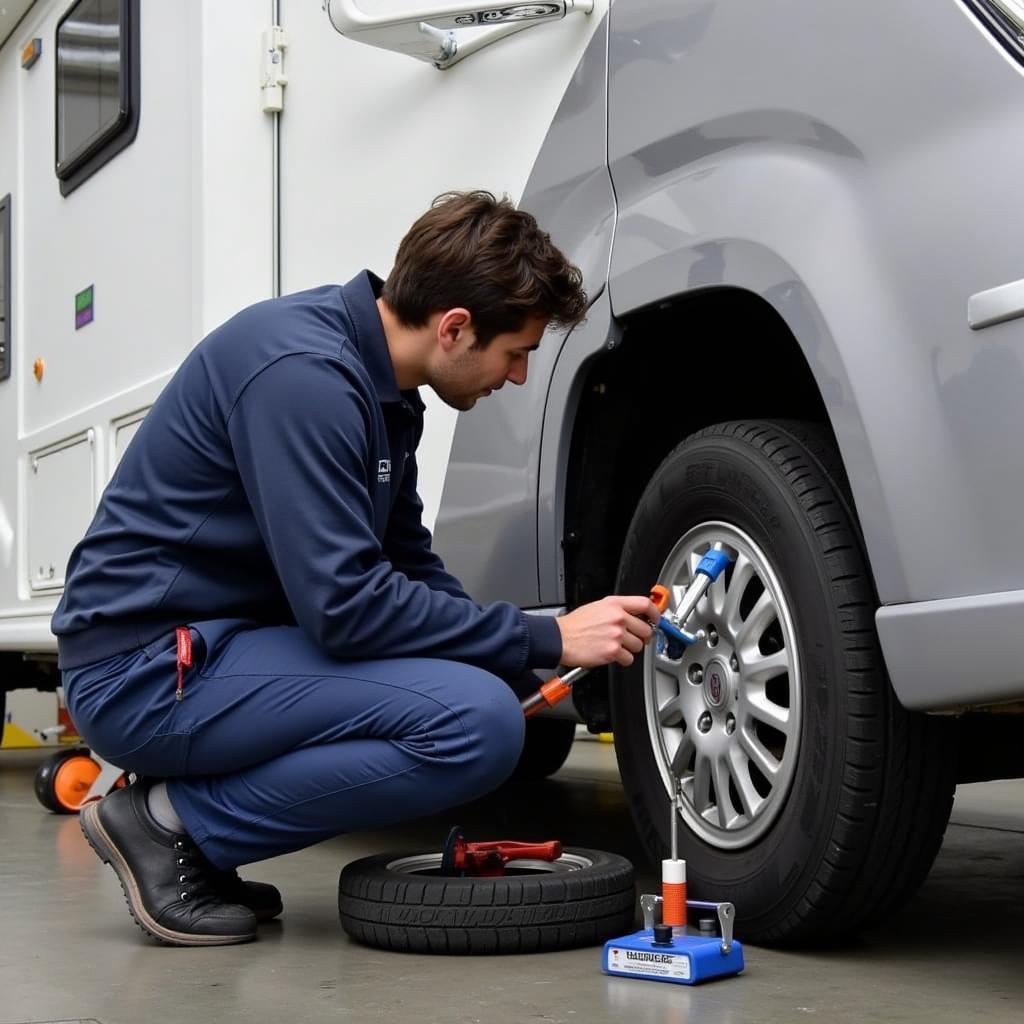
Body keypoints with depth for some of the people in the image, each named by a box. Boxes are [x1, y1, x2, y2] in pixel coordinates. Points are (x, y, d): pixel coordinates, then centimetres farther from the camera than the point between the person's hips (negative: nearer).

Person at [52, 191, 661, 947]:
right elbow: (346, 605, -25)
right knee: (477, 724, -23)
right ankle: (175, 822, -7)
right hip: (147, 670, -10)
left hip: (218, 640, 10)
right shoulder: (303, 373, -21)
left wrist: (530, 668, 6)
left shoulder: (380, 382, 9)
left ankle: (186, 810, 10)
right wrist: (547, 640, -17)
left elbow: (408, 563, 18)